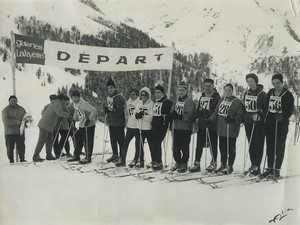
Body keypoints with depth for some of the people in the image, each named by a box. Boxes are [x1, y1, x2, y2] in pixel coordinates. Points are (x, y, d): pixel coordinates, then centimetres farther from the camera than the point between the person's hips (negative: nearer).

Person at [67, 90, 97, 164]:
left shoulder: (83, 104, -22)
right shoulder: (74, 104, 6)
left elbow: (94, 110, -30)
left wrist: (89, 119, -30)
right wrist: (74, 119, 7)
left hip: (89, 125, -9)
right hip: (81, 125, 9)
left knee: (88, 142, -4)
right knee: (79, 140, 14)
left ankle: (88, 158, 3)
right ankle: (76, 156, 26)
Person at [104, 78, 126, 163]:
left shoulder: (120, 98, -14)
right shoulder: (109, 98, 11)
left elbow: (120, 111, -22)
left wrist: (111, 110, -32)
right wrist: (107, 117, 8)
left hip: (119, 123, -8)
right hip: (111, 122, 8)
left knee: (120, 140, -1)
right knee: (113, 140, 15)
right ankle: (115, 155, 28)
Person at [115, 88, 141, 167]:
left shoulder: (140, 103, -6)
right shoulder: (128, 102, 11)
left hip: (137, 126, -5)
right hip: (130, 126, 5)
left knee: (138, 144, 5)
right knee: (125, 142, 2)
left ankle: (136, 160, 16)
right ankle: (122, 160, 6)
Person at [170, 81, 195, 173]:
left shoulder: (190, 102, -8)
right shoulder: (177, 101, 15)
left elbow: (188, 116, -18)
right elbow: (172, 113, 18)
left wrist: (178, 116, -23)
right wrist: (173, 114, -5)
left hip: (185, 128, -6)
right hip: (176, 127, 6)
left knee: (184, 147, 0)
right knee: (175, 147, 10)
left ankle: (184, 164, 12)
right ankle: (178, 162, 24)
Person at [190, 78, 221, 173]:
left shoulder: (217, 97, -6)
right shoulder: (202, 96, 16)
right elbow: (198, 109, 21)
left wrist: (208, 113, -26)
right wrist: (195, 116, 7)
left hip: (212, 125, -6)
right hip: (201, 124, 6)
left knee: (213, 145, 5)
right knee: (199, 144, 5)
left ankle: (213, 163, 19)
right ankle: (197, 164, 9)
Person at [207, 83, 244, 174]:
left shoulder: (237, 102, -10)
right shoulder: (221, 100, 10)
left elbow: (241, 116, -14)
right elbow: (216, 112, 16)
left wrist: (233, 120, -30)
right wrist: (210, 120, 4)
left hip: (231, 130, -6)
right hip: (221, 129, 6)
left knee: (231, 148, 5)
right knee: (222, 147, 15)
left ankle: (230, 166, 18)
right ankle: (223, 164, 30)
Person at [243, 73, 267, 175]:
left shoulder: (262, 94, -8)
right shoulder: (246, 93, 11)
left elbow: (266, 109, -8)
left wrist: (259, 115, -20)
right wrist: (244, 118, 15)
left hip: (259, 123, -5)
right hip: (248, 122, 6)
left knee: (258, 144, -3)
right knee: (251, 144, 9)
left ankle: (257, 166, 1)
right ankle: (253, 164, 19)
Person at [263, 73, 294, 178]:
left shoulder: (288, 95, -5)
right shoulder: (270, 93, 9)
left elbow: (290, 111, -8)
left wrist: (282, 117, -25)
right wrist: (264, 117, 3)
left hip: (281, 125, -4)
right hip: (269, 123, 4)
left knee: (279, 147, 1)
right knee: (270, 146, 8)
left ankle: (277, 169, 9)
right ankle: (270, 168, 18)